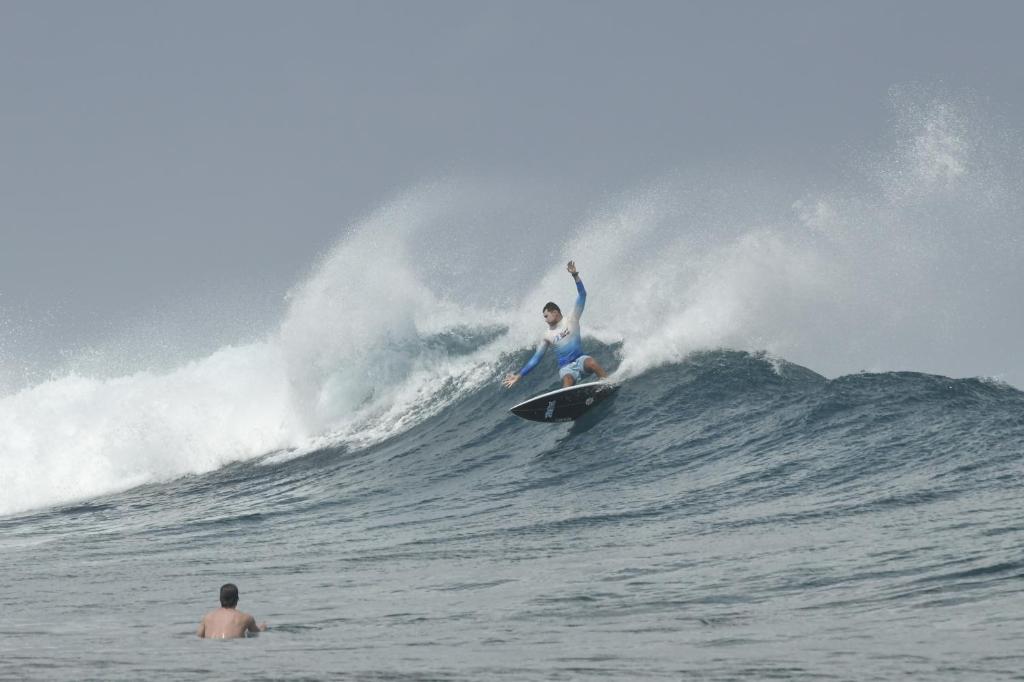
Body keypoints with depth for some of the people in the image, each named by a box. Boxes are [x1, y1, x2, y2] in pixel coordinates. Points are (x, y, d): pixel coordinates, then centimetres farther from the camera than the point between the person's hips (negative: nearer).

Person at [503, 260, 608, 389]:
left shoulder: (571, 320, 8)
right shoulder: (547, 336, 13)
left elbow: (582, 295, 2)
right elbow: (536, 358, 14)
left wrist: (575, 275, -12)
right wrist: (518, 376, 10)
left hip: (579, 360, -1)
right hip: (566, 367, 1)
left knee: (592, 363, -35)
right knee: (567, 381, -34)